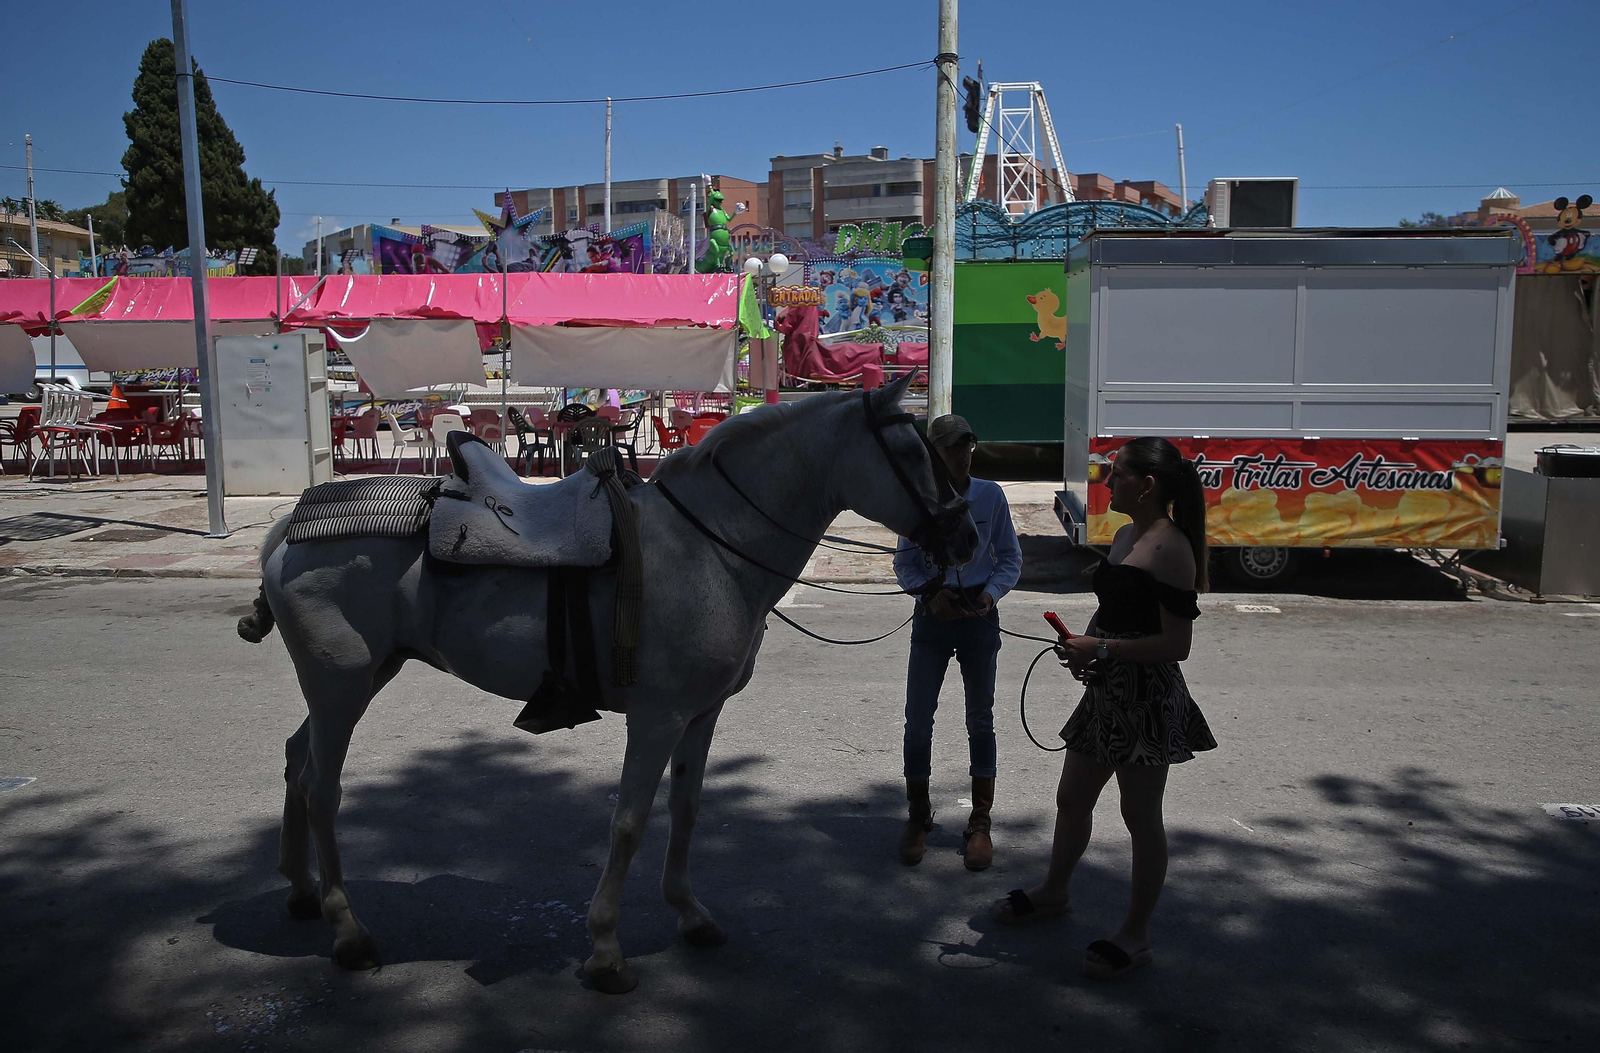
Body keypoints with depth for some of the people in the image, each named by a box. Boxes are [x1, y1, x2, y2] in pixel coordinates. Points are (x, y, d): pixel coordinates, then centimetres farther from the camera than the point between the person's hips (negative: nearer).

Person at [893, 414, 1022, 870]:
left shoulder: (990, 495, -2)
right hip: (932, 615, 0)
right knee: (918, 719, 2)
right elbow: (904, 562, 3)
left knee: (980, 719, 8)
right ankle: (918, 816, 20)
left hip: (979, 616, 0)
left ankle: (980, 822, 21)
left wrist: (991, 593, -12)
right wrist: (929, 593, -14)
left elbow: (1011, 557, 4)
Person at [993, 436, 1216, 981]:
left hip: (1148, 697, -9)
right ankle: (1053, 891, 41)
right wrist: (1083, 641, 2)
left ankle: (1135, 934, 22)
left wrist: (1103, 649, -22)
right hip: (1109, 690, 9)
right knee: (1072, 799, 20)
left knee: (1141, 816, 6)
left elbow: (1176, 643, -21)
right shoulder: (1125, 535, 10)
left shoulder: (1170, 548, -18)